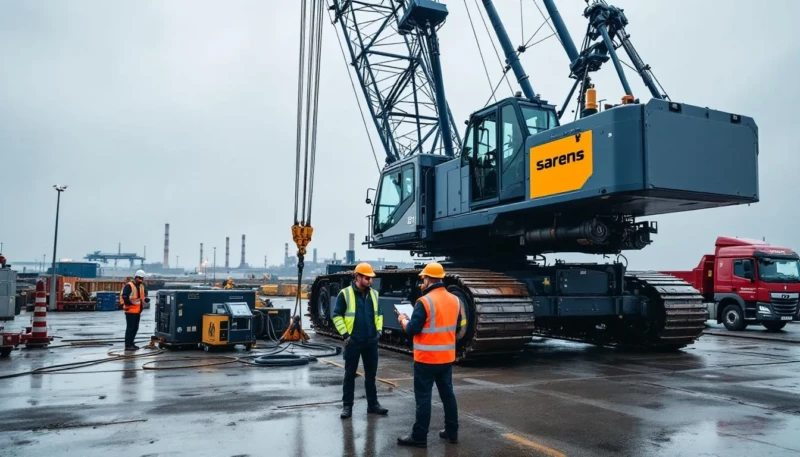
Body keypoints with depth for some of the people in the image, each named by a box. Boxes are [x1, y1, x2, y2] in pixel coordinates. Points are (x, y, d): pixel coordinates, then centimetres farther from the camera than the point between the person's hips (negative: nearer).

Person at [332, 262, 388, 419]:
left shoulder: (374, 294, 8)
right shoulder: (345, 293, -8)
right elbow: (337, 315, -6)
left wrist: (378, 330, 8)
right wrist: (345, 334, -10)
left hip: (371, 341, 4)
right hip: (353, 341, -4)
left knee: (371, 374, 11)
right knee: (350, 374, 5)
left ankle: (373, 404, 21)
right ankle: (347, 406, 14)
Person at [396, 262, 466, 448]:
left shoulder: (425, 301, -17)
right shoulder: (455, 300, 4)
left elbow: (412, 329, -15)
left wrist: (403, 320, 5)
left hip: (427, 358, -6)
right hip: (447, 357, 7)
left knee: (423, 397, 1)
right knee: (447, 393, 16)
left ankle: (419, 436, 6)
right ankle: (452, 432, 24)